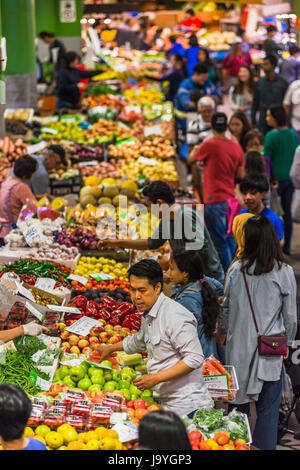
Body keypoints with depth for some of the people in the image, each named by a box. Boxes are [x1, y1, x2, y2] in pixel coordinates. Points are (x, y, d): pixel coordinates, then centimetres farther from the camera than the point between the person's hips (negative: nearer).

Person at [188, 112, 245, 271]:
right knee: (231, 239, 16)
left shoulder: (209, 145, -14)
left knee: (219, 242, -1)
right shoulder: (237, 147, 3)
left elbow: (190, 160, 3)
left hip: (215, 200, -6)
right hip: (231, 199, 6)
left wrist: (195, 150, 24)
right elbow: (240, 175, 8)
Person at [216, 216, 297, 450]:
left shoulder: (236, 269, -5)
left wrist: (222, 331, 26)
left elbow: (227, 306, 7)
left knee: (238, 403, 14)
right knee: (268, 409, 6)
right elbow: (291, 315, -4)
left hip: (238, 347, 2)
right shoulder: (284, 272, -10)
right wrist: (287, 343, 13)